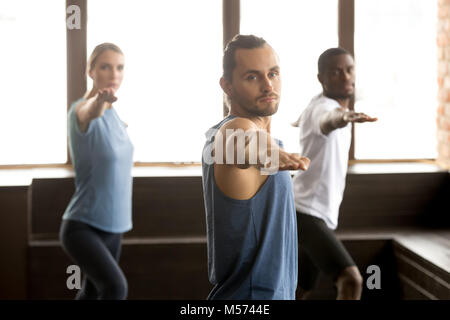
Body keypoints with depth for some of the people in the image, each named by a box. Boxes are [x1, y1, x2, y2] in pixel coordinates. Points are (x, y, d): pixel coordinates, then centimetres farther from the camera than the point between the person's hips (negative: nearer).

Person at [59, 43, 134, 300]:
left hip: (112, 227, 8)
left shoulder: (113, 113, 7)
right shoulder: (81, 110, -17)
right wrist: (99, 99, -62)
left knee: (92, 292, 19)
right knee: (116, 287, -26)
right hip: (81, 227, -8)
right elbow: (90, 112, -44)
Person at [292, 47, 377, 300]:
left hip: (321, 213, 10)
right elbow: (327, 120, -46)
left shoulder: (327, 105, 12)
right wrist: (343, 117, -68)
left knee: (302, 291, 18)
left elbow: (301, 121, 35)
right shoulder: (324, 107, -19)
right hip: (307, 212, -10)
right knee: (351, 280, -24)